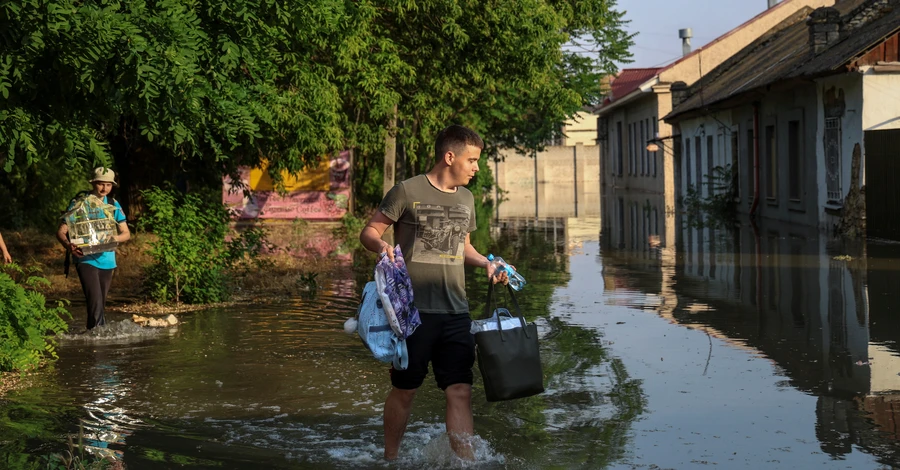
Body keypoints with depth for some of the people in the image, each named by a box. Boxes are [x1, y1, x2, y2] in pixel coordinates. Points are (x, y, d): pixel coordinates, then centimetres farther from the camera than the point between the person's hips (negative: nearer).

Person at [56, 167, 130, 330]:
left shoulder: (114, 205, 7)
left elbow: (126, 234, 6)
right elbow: (61, 231, -8)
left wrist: (114, 238, -18)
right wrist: (68, 245, -30)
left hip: (106, 260, 5)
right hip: (86, 259, -5)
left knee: (101, 303, 14)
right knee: (95, 301, -19)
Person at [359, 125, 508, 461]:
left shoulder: (466, 199, 14)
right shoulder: (408, 191, -6)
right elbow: (369, 232, -3)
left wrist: (486, 263, 8)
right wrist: (382, 246, -25)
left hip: (455, 311, 5)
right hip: (413, 309, -5)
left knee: (460, 391, -2)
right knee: (404, 389, 7)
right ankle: (390, 459, 25)